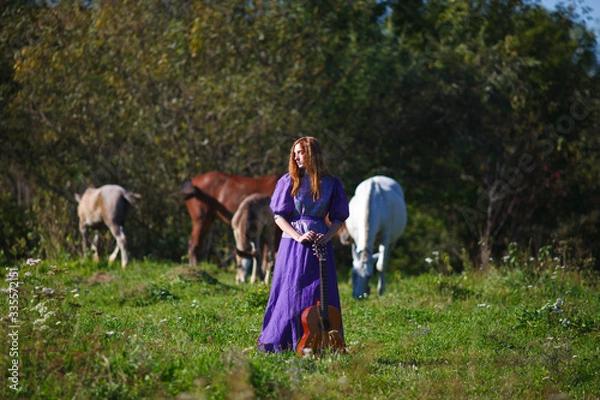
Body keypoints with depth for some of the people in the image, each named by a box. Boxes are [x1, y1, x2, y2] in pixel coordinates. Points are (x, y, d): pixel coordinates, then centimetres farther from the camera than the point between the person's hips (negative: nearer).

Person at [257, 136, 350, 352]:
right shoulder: (289, 181, 2)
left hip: (320, 244, 1)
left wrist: (327, 236, -12)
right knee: (290, 292, -1)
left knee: (321, 294, -1)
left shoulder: (331, 183, 4)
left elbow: (339, 217, 7)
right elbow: (279, 215, 0)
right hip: (292, 244, -1)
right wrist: (298, 236, -14)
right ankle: (280, 342, 7)